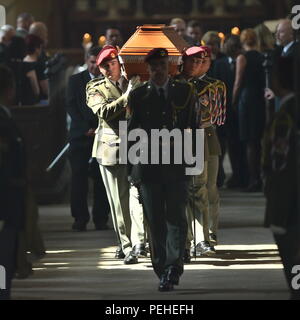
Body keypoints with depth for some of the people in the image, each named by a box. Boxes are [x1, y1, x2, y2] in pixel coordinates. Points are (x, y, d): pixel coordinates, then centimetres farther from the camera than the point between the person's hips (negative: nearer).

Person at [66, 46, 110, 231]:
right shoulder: (76, 81, 9)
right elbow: (72, 107, 3)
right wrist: (87, 129, -7)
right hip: (81, 136, 0)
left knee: (102, 179, -2)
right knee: (79, 178, -4)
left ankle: (101, 218, 4)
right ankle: (80, 218, 0)